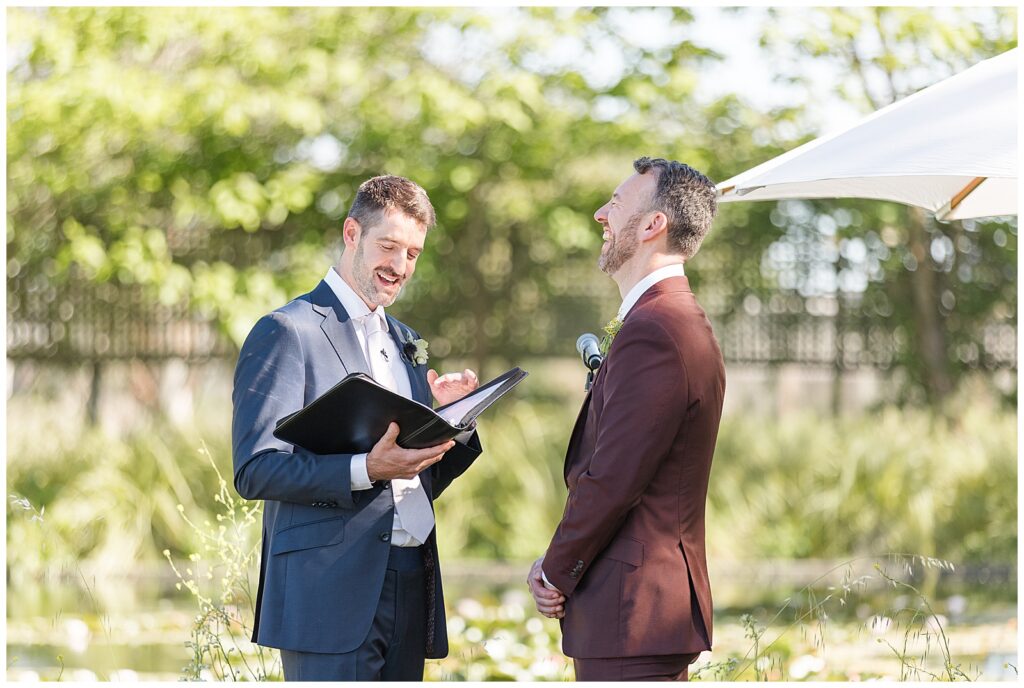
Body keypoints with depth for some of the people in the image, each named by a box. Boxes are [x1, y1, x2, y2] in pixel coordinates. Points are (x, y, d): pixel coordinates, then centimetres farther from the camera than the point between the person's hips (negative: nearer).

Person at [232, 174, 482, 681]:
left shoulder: (406, 344, 22)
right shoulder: (288, 332, -3)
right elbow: (255, 470, -12)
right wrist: (365, 470, -24)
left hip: (410, 593, 7)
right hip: (332, 595, -7)